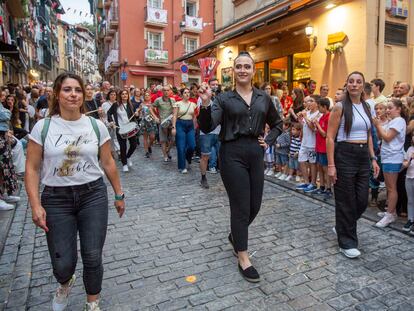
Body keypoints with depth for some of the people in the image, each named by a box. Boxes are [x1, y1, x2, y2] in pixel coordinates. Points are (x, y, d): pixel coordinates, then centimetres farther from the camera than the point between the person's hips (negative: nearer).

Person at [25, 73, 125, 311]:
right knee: (63, 263, 3)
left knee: (92, 257, 2)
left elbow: (108, 163, 6)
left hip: (93, 195, 1)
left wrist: (119, 195, 9)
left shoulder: (97, 126, -1)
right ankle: (65, 283, 44)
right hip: (56, 198, 0)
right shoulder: (43, 127, -4)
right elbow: (32, 168, -2)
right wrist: (35, 204, -11)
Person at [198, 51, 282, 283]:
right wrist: (206, 103, -28)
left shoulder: (264, 98, 9)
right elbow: (207, 127, -14)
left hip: (256, 153, 5)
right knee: (241, 207, 0)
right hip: (233, 154, -4)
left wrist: (268, 141, 6)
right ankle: (244, 259, 16)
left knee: (255, 205, 11)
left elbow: (278, 124, 22)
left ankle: (236, 234, 42)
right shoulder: (224, 99, -2)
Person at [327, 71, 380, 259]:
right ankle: (346, 243, 16)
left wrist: (373, 159, 11)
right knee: (346, 201, 1)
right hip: (345, 155, -6)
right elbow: (330, 137, -11)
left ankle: (342, 227, 35)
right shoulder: (340, 107, -7)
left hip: (363, 156, 6)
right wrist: (331, 165, -16)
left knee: (362, 200, 9)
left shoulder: (366, 107, 12)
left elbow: (368, 136, 19)